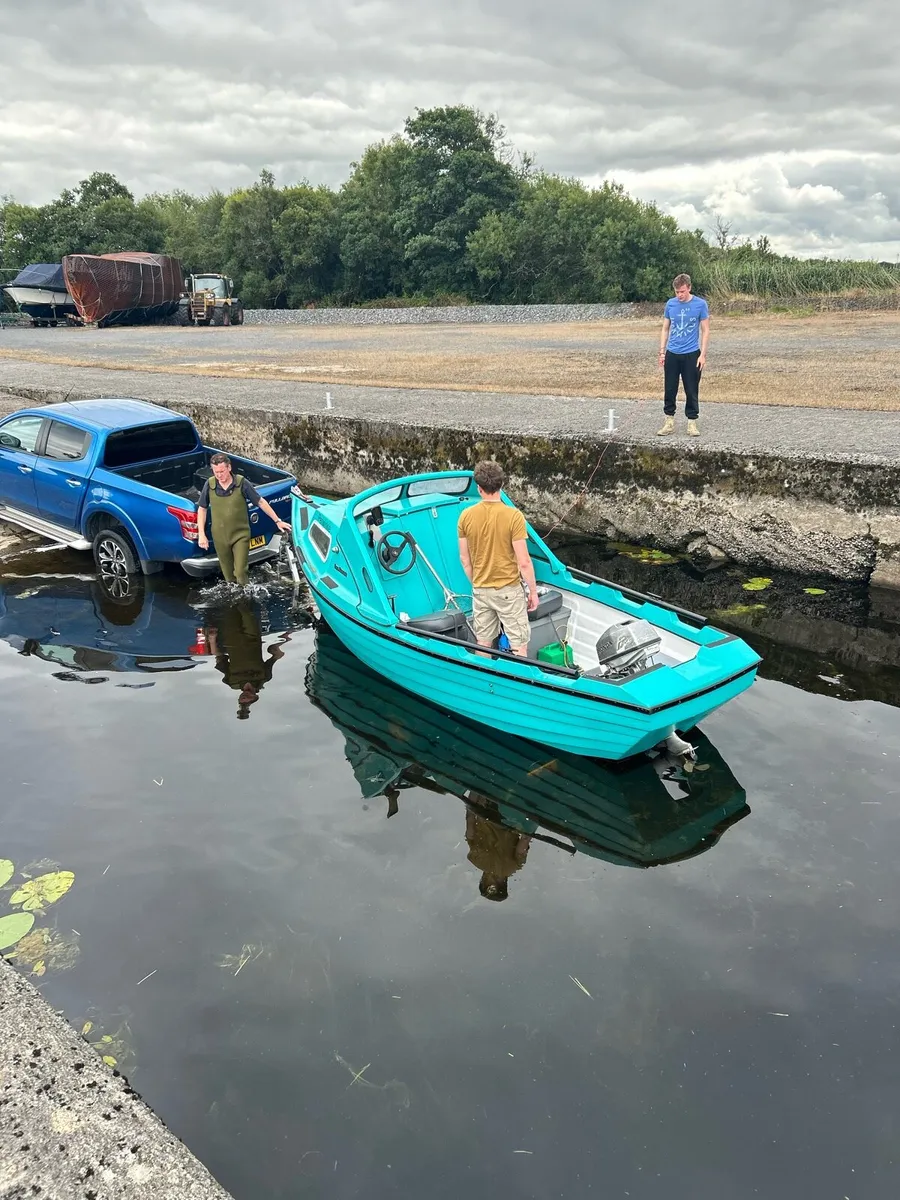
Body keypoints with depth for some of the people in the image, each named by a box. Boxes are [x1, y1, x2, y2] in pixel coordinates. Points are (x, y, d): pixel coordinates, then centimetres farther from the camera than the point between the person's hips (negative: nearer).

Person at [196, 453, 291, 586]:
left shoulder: (242, 483, -14)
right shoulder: (209, 485, -8)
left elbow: (261, 502, -3)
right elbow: (202, 509, 4)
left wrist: (277, 521, -1)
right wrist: (201, 534, -1)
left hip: (240, 535, -2)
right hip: (220, 537, 2)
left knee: (240, 572, -7)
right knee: (228, 575, 13)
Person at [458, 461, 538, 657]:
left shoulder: (466, 516, -5)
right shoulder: (513, 516, -17)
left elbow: (464, 558, 4)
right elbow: (524, 562, -16)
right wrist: (533, 591, -3)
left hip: (480, 591, 4)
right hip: (508, 590, -4)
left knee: (483, 645, 15)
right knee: (519, 647, 6)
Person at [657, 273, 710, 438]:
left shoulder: (700, 304, -5)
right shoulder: (670, 304, 3)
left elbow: (705, 331, -2)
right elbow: (665, 329, 10)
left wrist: (703, 355, -9)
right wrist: (662, 351, 3)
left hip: (691, 354, -3)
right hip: (672, 354, 3)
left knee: (692, 391, 2)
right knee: (670, 389, 5)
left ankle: (692, 422, 12)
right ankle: (669, 421, 15)